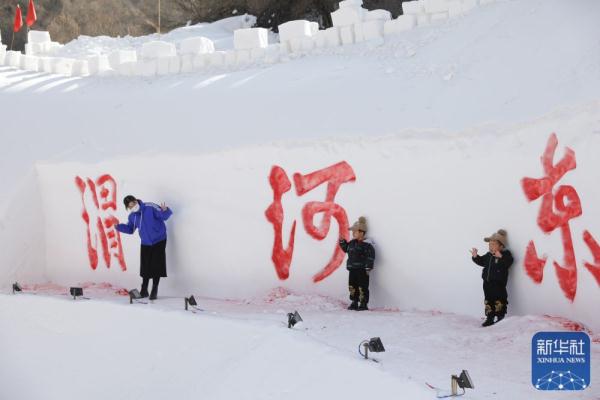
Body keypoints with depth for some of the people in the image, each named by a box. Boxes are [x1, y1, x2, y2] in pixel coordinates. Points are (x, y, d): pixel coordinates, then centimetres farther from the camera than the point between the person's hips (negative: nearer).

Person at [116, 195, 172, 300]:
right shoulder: (132, 216, -4)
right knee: (145, 267, 7)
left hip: (159, 241, -5)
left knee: (156, 267, -5)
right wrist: (119, 226, -7)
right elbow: (130, 229, 10)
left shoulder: (150, 207, -22)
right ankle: (144, 290, 21)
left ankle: (154, 291, 7)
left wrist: (165, 210, -47)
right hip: (145, 243, 5)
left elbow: (164, 216, -23)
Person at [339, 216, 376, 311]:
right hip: (353, 269, 8)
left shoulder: (366, 244, -14)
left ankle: (364, 304, 2)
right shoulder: (352, 243, 11)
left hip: (362, 270, -8)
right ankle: (354, 303, 21)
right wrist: (342, 242, 11)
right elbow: (346, 249, 27)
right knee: (352, 286, 12)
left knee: (362, 287, -4)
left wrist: (368, 267, -20)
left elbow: (371, 256, -17)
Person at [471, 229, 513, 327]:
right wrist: (475, 257, 7)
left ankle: (501, 318, 9)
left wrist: (501, 257, -38)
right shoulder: (488, 255, 10)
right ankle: (489, 319, 18)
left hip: (498, 283, -7)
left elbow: (508, 263, -26)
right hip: (487, 282, 7)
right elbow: (481, 261, 23)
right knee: (488, 301, 10)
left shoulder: (505, 254, -10)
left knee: (499, 301, -2)